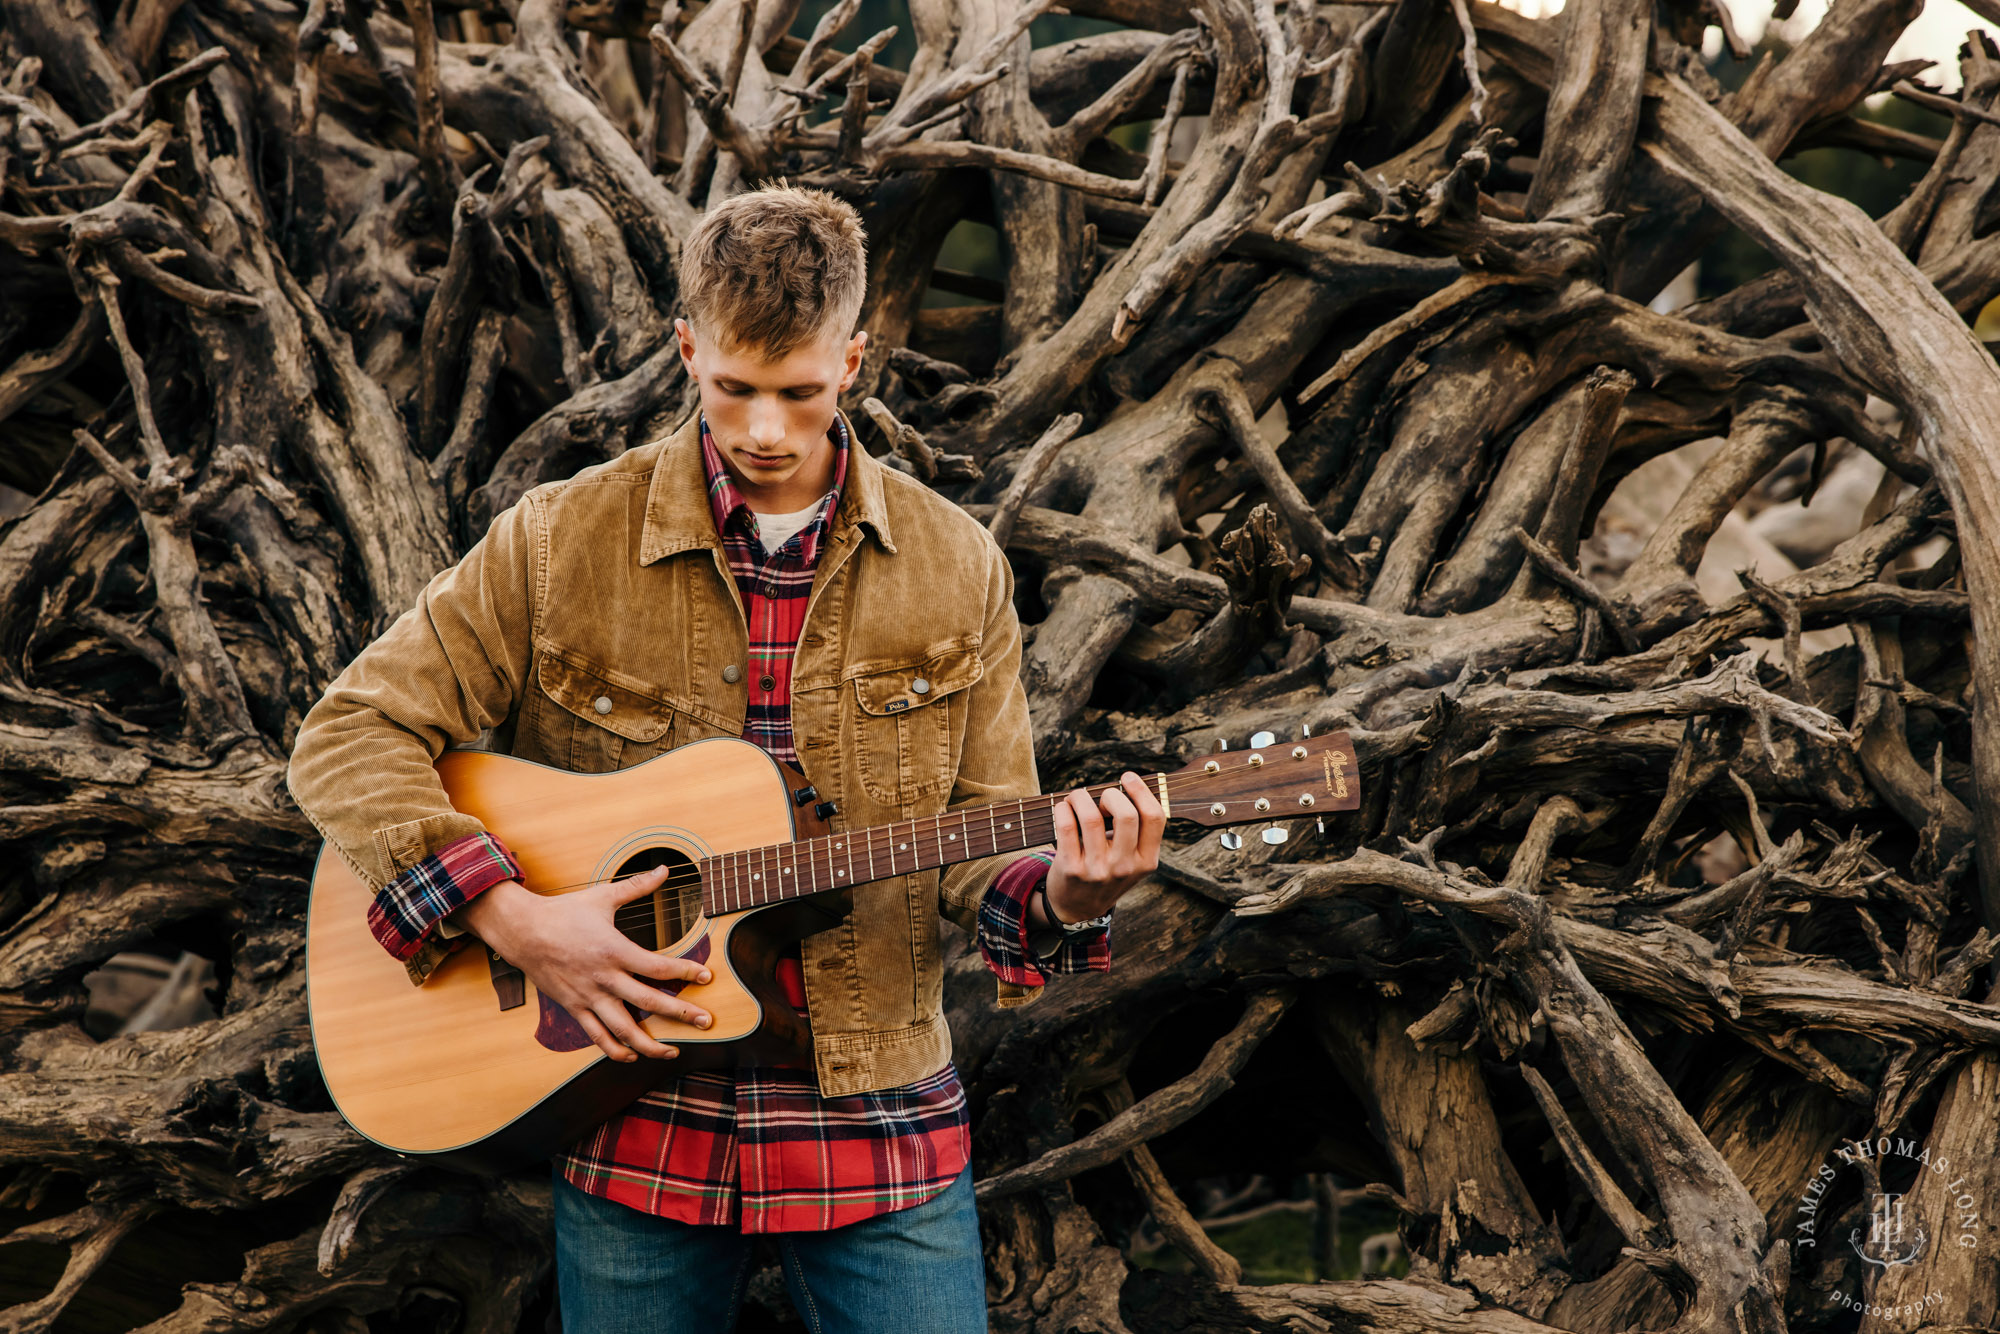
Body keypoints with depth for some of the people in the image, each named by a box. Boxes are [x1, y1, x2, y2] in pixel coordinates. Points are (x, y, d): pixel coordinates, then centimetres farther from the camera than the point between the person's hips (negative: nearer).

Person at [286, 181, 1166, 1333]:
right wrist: (510, 918, -15)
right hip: (634, 1121, 0)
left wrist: (1062, 896, -18)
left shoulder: (954, 566, 3)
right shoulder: (562, 542, -3)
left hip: (880, 1120, 1)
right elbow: (346, 737, -4)